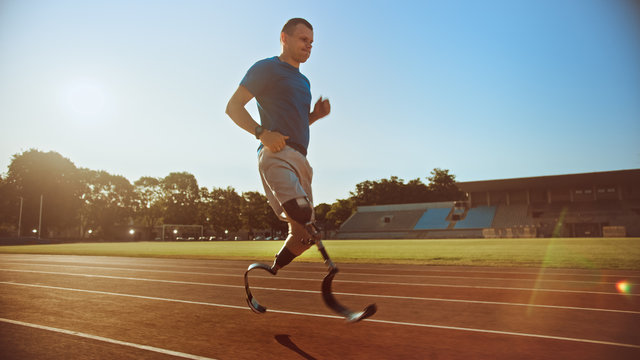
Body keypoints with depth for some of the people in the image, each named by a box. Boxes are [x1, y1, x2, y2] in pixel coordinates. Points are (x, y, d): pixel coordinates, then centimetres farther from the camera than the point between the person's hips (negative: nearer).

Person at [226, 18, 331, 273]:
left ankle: (271, 273, 23)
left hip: (300, 158, 8)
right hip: (277, 154, -8)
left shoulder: (303, 81, 28)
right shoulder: (267, 68, 5)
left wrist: (316, 114, 12)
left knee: (302, 233, 8)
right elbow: (233, 106, -2)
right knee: (305, 224, -29)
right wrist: (262, 132, -19)